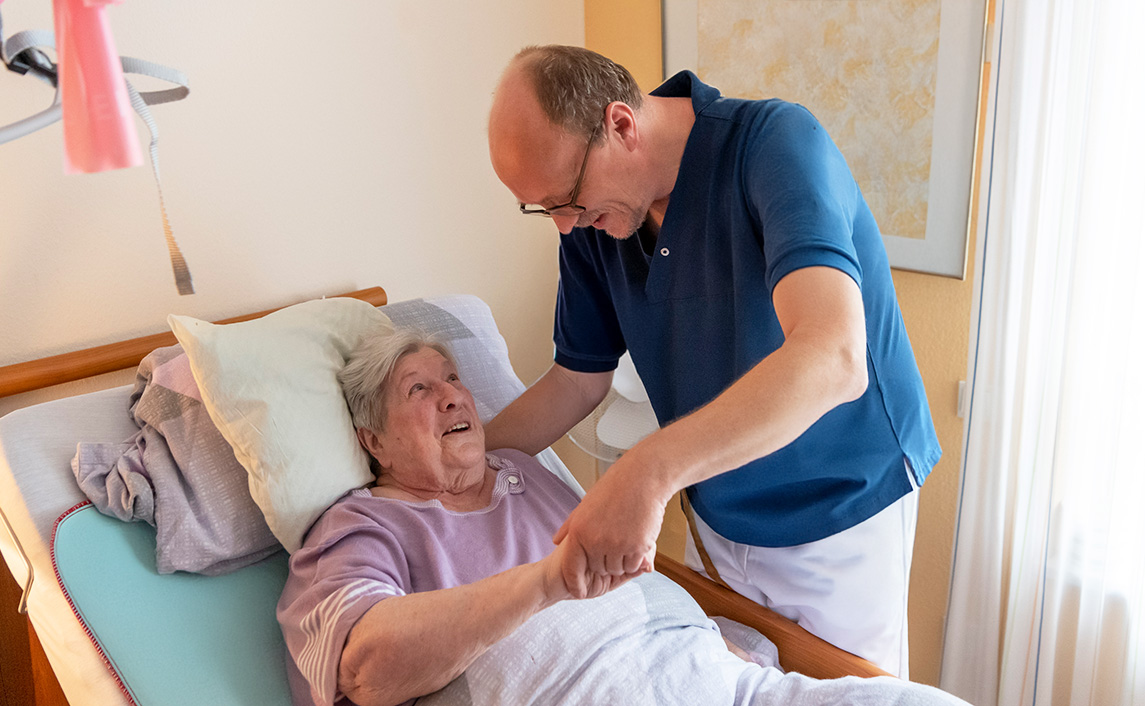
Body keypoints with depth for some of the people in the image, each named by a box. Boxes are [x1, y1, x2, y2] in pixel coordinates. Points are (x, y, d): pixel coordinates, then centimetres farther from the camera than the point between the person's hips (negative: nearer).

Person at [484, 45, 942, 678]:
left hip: (842, 515, -4)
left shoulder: (776, 143, -26)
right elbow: (579, 380, 3)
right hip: (716, 519, 5)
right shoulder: (592, 219, -7)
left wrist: (651, 470, -52)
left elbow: (832, 358, -42)